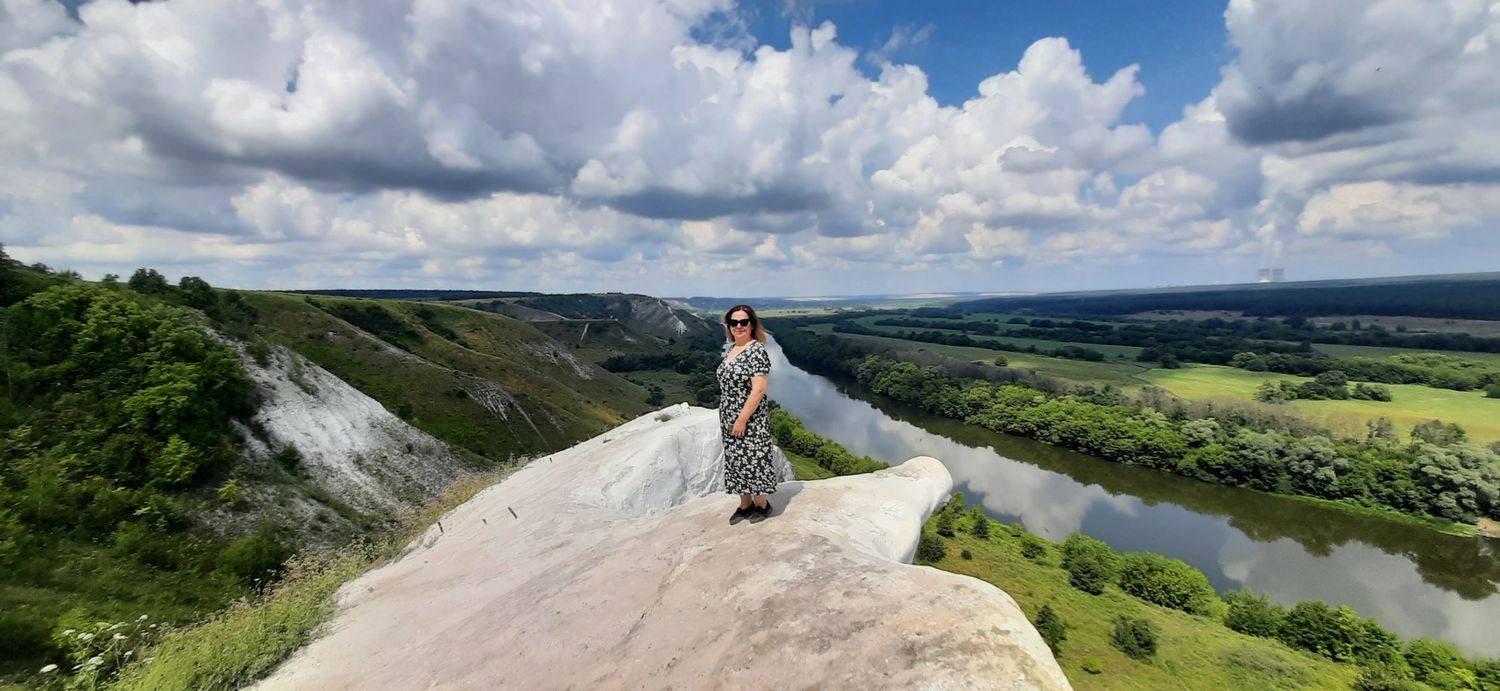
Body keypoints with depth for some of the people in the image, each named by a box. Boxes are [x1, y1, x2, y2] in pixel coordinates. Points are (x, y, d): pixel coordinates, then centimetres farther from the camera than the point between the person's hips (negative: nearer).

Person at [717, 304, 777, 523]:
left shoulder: (757, 351, -18)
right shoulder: (732, 349, 8)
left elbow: (759, 389, -23)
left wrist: (742, 419, -22)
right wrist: (725, 417, 16)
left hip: (749, 420, -8)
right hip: (729, 420, 8)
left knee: (751, 460, 2)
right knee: (736, 460, 15)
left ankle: (762, 503, 22)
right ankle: (745, 504, 29)